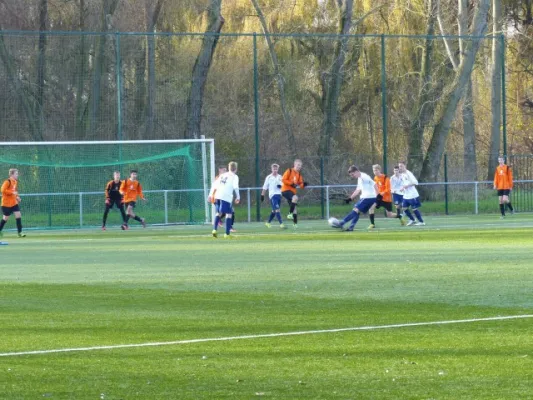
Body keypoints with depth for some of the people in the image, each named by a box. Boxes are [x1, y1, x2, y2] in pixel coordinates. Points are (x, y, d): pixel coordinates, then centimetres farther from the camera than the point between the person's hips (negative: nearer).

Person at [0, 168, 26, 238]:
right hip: (7, 203, -7)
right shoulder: (7, 181, -16)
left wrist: (17, 197, 7)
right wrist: (12, 192, -26)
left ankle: (19, 232, -4)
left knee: (18, 215, -5)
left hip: (14, 203, 7)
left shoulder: (15, 182, 10)